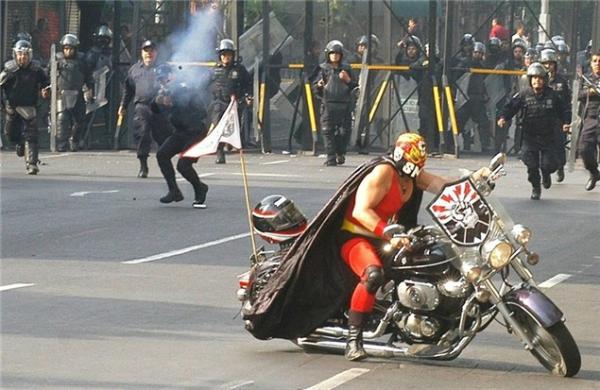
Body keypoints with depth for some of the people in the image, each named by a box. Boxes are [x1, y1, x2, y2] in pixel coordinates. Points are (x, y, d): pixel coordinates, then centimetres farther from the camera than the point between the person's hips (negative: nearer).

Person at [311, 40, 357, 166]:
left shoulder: (346, 68, 11)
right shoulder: (323, 69, 6)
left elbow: (354, 86, 12)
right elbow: (316, 87, 6)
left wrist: (347, 79, -6)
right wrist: (319, 86, -16)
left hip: (344, 105, 2)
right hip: (328, 104, -1)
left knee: (344, 131, 1)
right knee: (328, 131, -7)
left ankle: (340, 153, 22)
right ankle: (331, 157, -4)